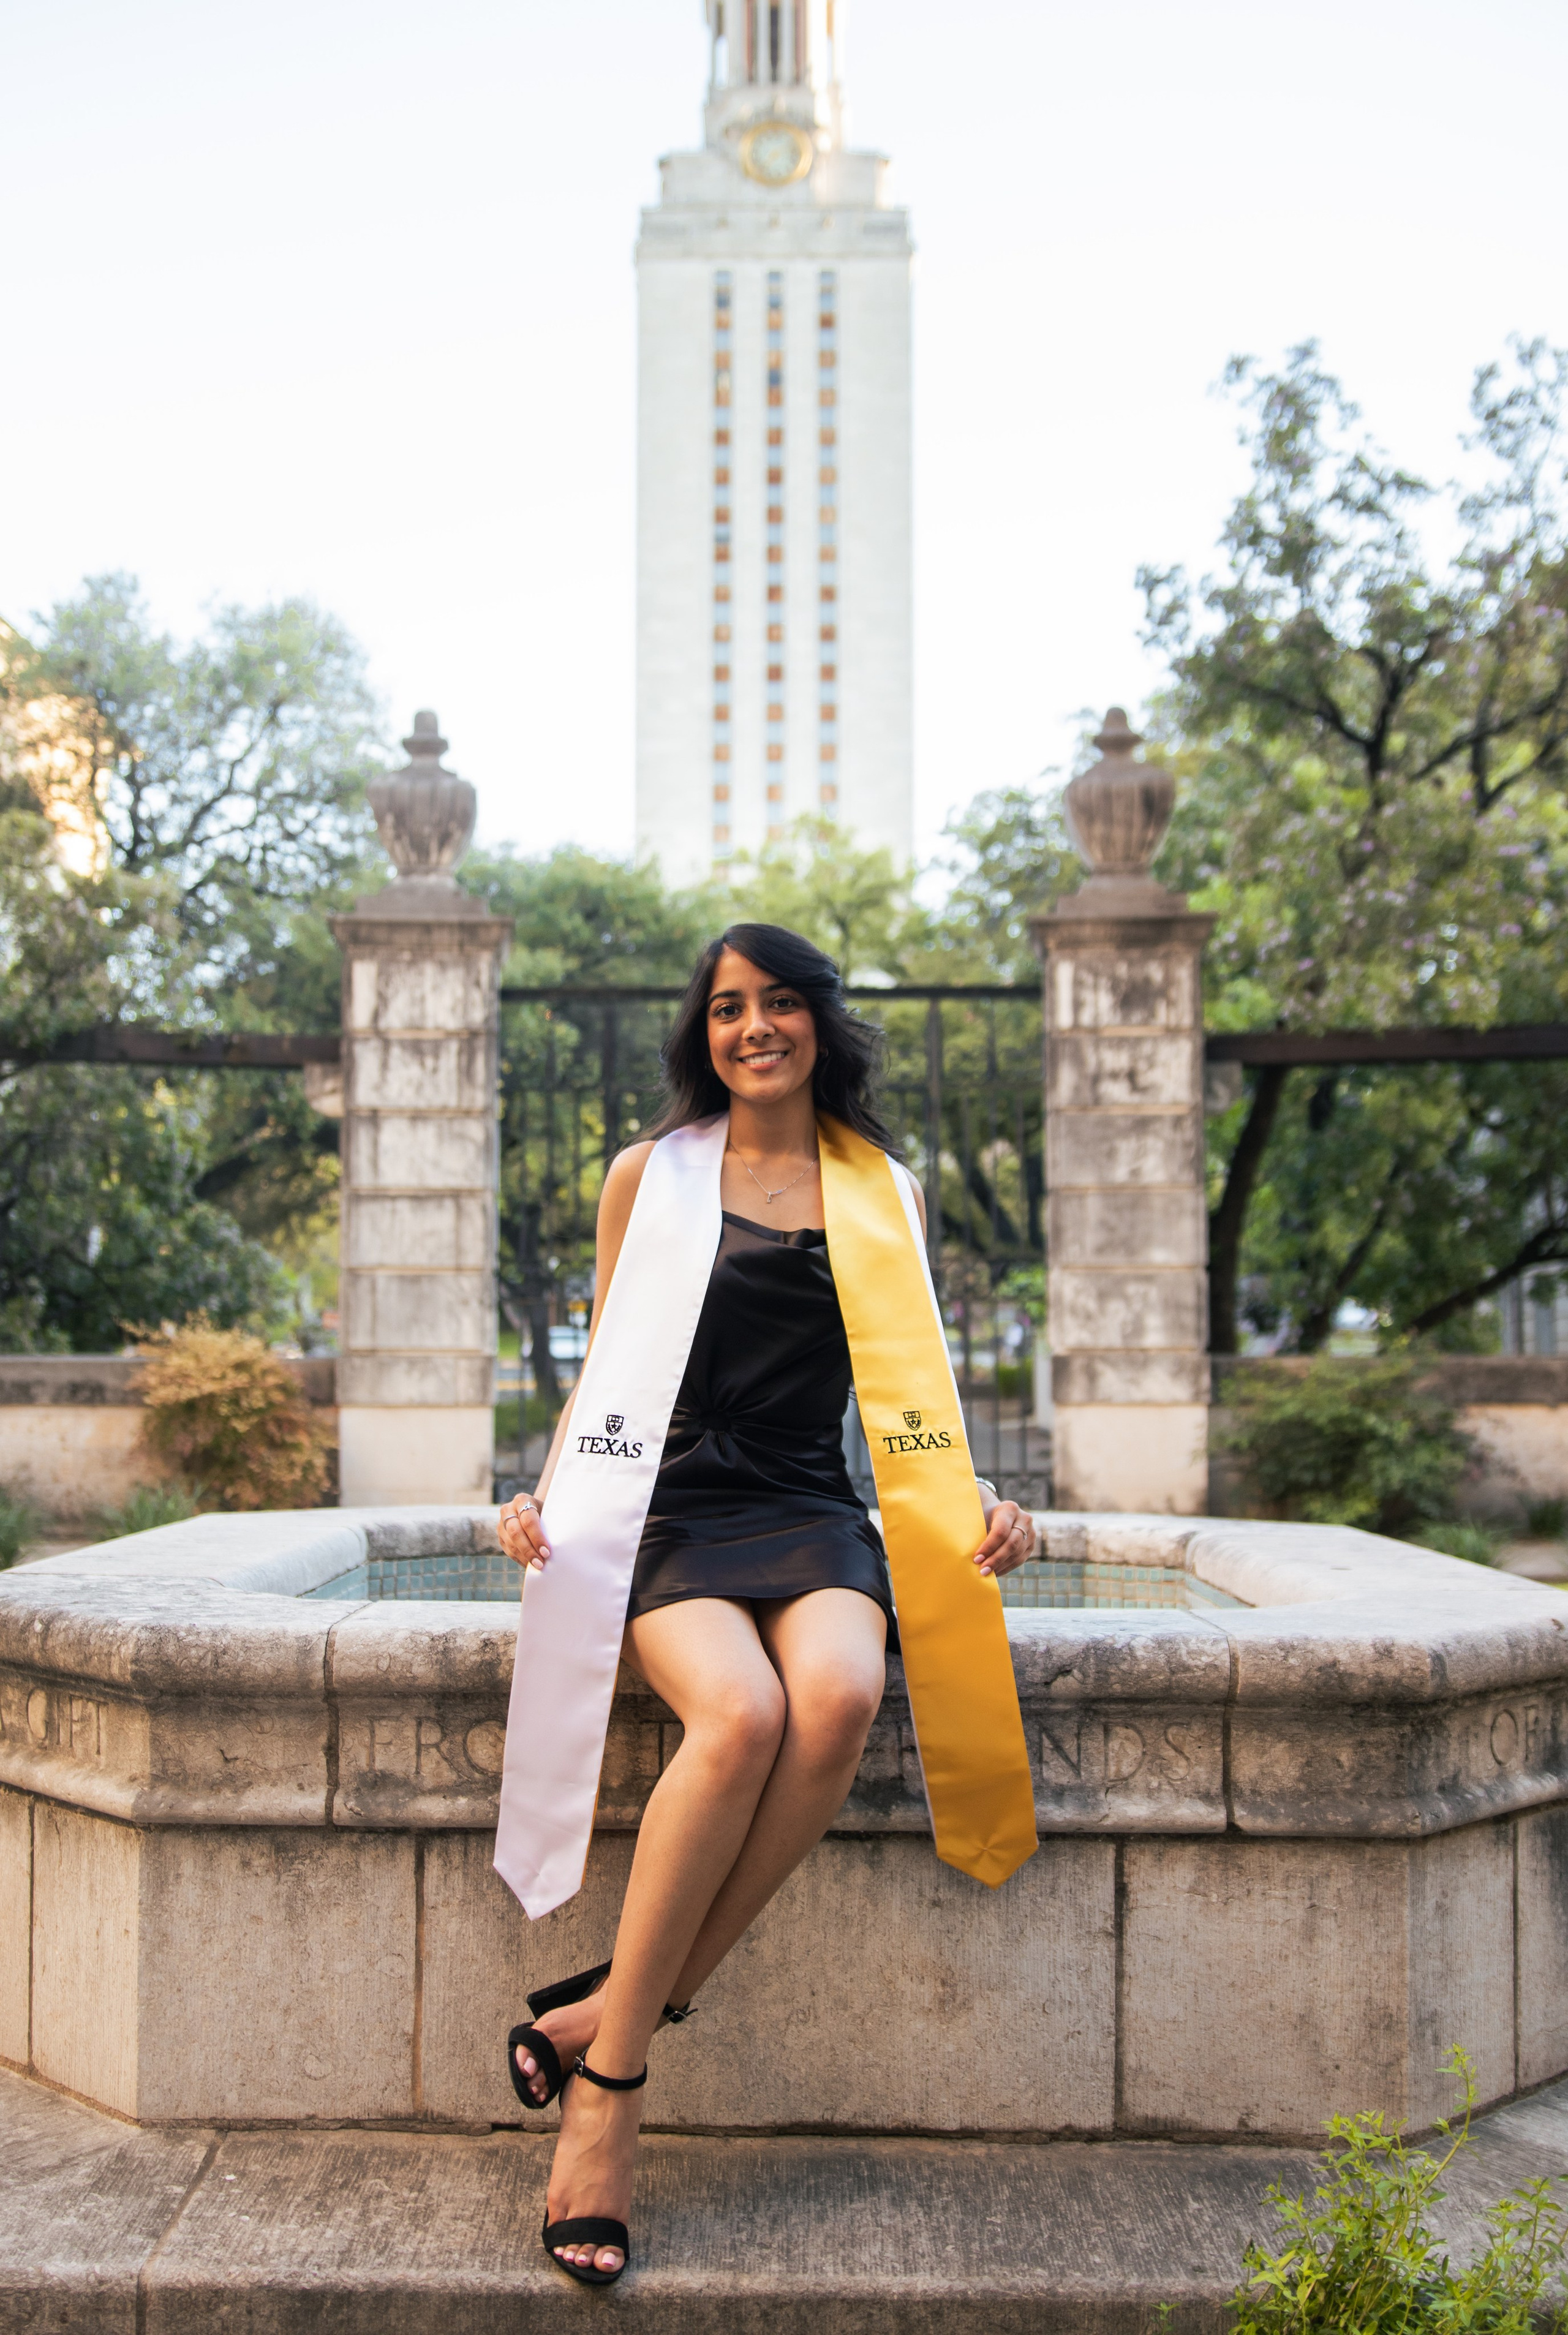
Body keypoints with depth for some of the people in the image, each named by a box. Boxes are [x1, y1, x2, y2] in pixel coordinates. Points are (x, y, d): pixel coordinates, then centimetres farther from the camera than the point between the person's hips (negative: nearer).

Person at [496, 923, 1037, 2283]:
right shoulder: (650, 1176, 11)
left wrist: (977, 1498, 1)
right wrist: (549, 1493, -5)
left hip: (815, 1516, 2)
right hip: (673, 1511, -2)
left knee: (840, 1698, -33)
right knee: (743, 1714, -34)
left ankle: (617, 2012, -21)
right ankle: (613, 2075, -19)